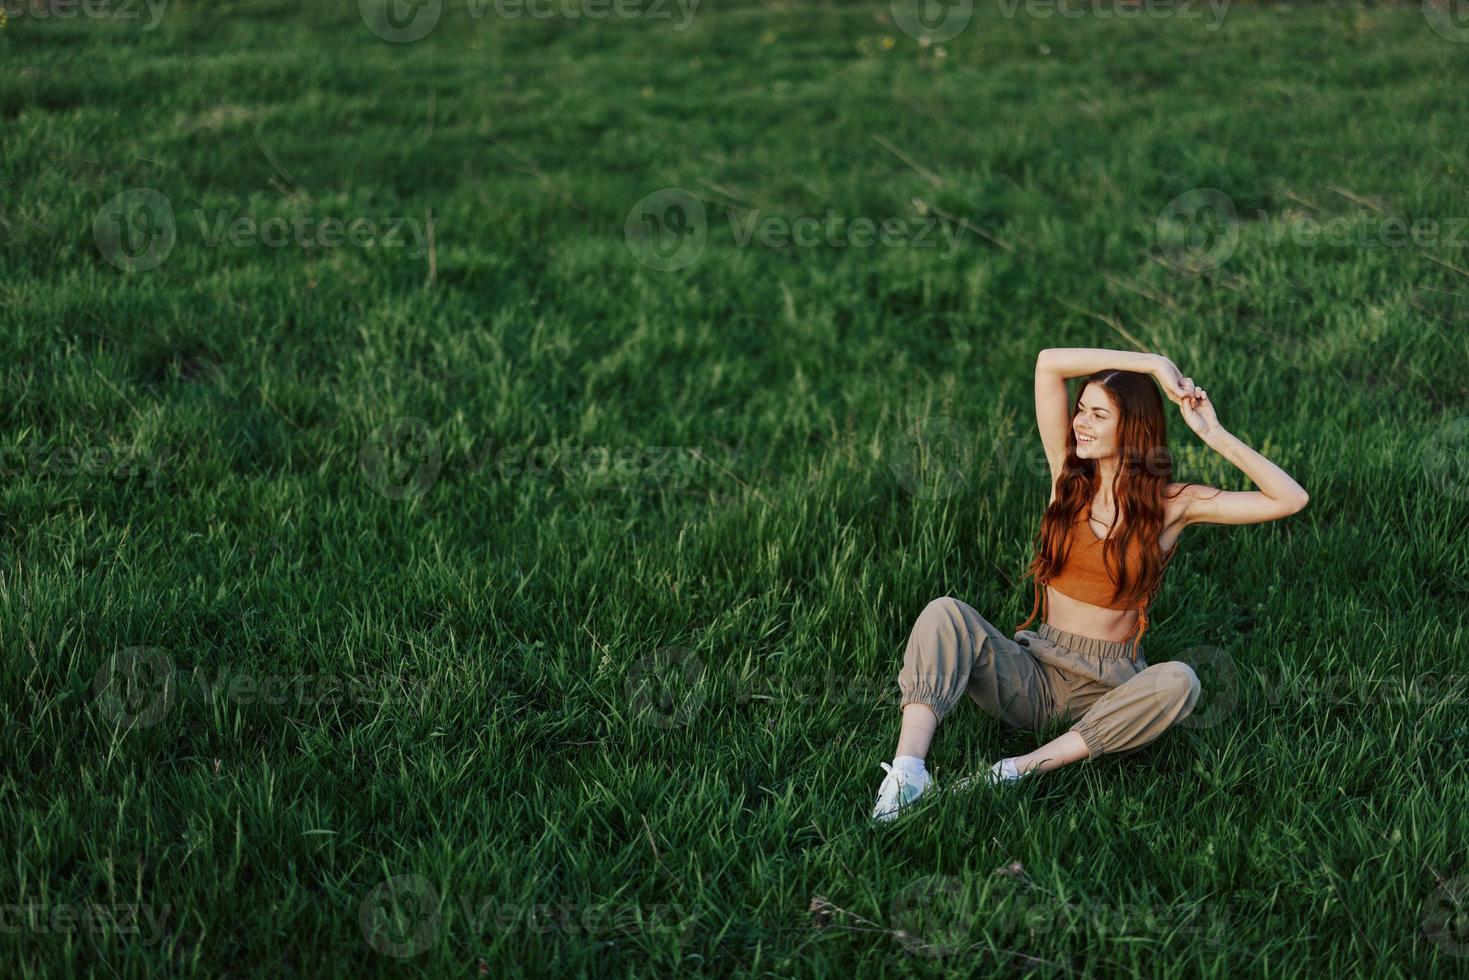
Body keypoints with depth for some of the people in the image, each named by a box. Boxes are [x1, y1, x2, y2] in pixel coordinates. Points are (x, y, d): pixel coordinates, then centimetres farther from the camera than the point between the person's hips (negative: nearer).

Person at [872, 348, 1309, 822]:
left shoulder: (1172, 504, 0)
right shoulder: (1069, 474, 4)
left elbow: (1290, 500, -7)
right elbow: (1049, 362, -5)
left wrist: (1216, 437, -10)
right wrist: (1155, 364, -6)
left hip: (1109, 688, -1)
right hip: (1033, 674, 1)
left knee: (1179, 682, -34)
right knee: (946, 613, -25)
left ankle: (1017, 771, -38)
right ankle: (907, 773, -43)